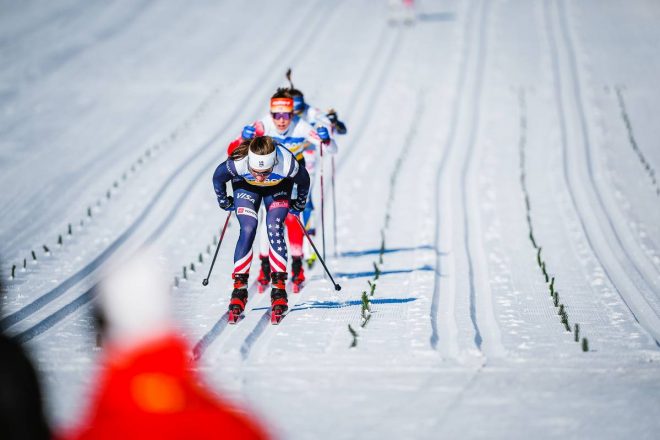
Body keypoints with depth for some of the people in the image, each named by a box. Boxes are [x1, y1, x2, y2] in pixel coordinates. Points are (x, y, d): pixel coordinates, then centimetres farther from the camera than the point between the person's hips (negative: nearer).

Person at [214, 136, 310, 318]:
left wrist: (299, 205, 1)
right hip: (245, 186, 0)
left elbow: (304, 180, -16)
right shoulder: (237, 163, -41)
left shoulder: (287, 164, -41)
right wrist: (224, 202, 1)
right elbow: (218, 178, -16)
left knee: (274, 228, -19)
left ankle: (279, 290, -14)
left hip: (278, 187, 0)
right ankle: (239, 289, -11)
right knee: (248, 229, -18)